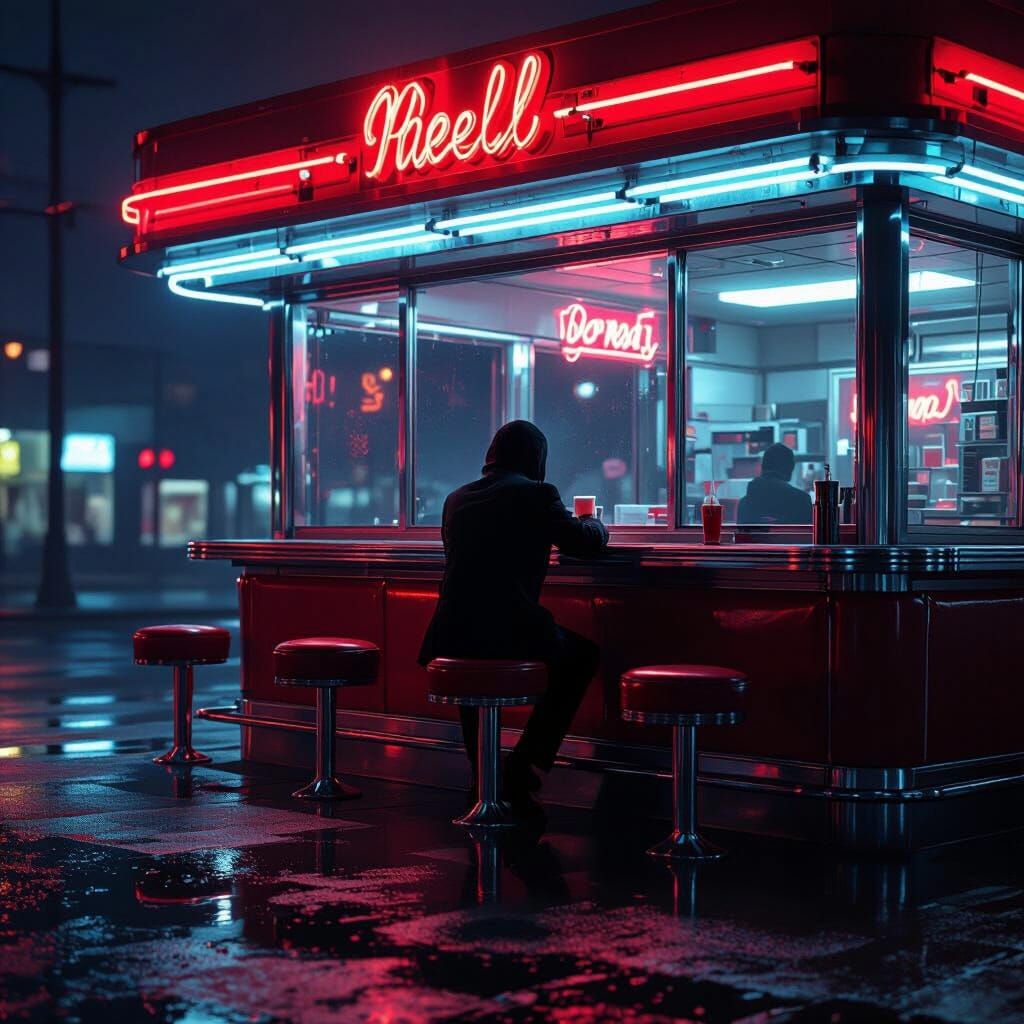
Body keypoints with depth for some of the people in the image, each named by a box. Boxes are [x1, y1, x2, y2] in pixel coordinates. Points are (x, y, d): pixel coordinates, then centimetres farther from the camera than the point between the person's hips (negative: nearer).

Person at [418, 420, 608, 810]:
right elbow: (588, 543, 7)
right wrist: (593, 523, 32)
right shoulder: (538, 495, -2)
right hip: (511, 635, -5)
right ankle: (523, 766, 15)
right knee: (582, 654, 22)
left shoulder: (456, 498, 14)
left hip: (453, 637, 5)